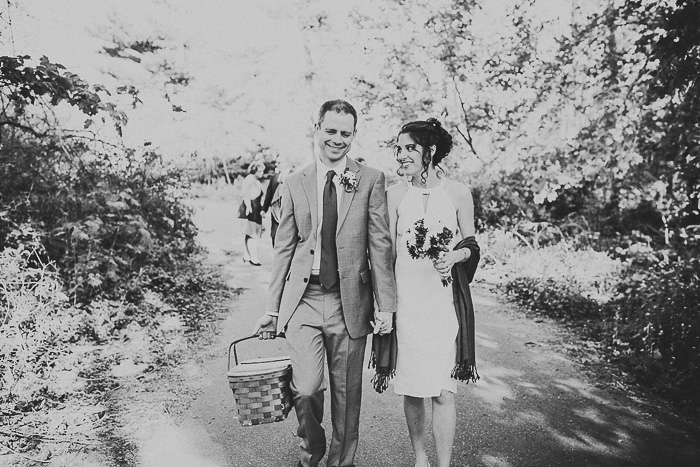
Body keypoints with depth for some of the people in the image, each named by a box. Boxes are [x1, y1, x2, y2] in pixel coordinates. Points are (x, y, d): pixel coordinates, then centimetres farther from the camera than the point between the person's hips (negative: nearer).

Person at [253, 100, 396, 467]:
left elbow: (380, 245, -2)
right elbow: (284, 249, 8)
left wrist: (386, 305, -6)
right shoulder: (294, 184, 7)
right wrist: (272, 308, 7)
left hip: (350, 300, 0)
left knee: (347, 392, 11)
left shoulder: (371, 180, 1)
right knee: (305, 388, -7)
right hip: (303, 299, 1)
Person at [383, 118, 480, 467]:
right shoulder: (395, 194, 2)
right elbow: (388, 250, 5)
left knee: (442, 390, 0)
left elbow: (471, 244, 8)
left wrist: (454, 257, -14)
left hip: (445, 300, -1)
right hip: (405, 299, 1)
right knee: (411, 388, 11)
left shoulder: (457, 193, -1)